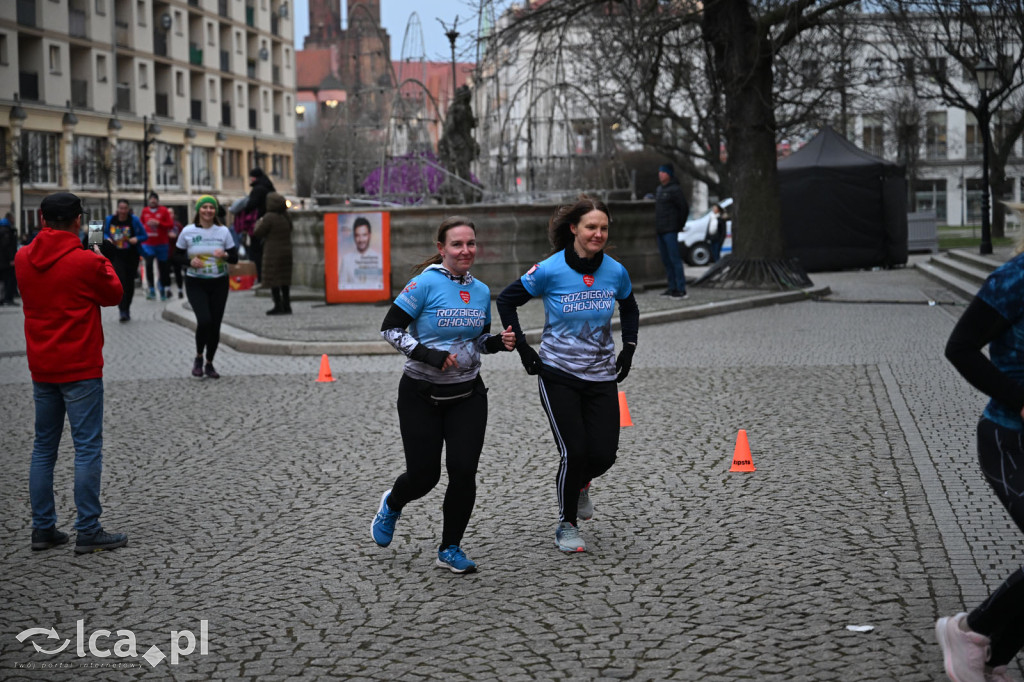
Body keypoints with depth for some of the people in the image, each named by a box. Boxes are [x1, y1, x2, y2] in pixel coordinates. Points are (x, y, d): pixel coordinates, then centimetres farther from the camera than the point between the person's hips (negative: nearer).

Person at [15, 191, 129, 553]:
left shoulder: (23, 259, 3)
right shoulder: (86, 262, -14)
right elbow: (114, 295, 2)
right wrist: (104, 261, 18)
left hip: (41, 369, 6)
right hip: (81, 369, -6)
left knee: (43, 448, 13)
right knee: (87, 448, -2)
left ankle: (43, 528, 15)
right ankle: (88, 531, -1)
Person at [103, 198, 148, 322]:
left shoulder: (134, 220, -6)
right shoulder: (110, 220, 0)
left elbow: (145, 236, -2)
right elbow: (105, 233, 13)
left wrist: (136, 239, -22)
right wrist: (108, 239, -9)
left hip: (132, 256, 0)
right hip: (117, 256, 0)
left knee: (130, 282, 7)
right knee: (120, 280, -17)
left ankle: (127, 308, 28)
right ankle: (123, 311, -18)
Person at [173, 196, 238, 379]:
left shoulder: (223, 231, 2)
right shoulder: (188, 231, -2)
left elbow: (235, 258, 4)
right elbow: (178, 255, 6)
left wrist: (225, 255, -18)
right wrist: (190, 261, -15)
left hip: (219, 283, 2)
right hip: (195, 283, -2)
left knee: (215, 325, 3)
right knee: (204, 320, -19)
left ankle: (209, 364, 20)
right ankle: (198, 358, 5)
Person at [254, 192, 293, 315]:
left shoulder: (269, 217, -16)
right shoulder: (286, 217, 6)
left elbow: (258, 234, -12)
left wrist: (259, 222, 9)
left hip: (273, 252, -7)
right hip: (286, 251, 7)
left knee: (273, 280, -2)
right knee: (284, 280, 12)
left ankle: (278, 306, -4)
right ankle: (286, 305, 13)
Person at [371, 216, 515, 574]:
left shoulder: (481, 291, 5)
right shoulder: (426, 284, -13)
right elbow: (390, 328, -13)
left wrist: (499, 342, -4)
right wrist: (428, 355, -23)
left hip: (467, 395, 4)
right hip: (421, 395, -4)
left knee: (464, 472, -7)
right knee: (424, 475, 2)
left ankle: (450, 549, 12)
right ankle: (392, 504, 39)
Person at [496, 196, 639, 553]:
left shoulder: (616, 272, -2)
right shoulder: (550, 271, -13)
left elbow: (629, 309, 19)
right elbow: (507, 300, 0)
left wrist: (628, 349, 10)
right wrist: (523, 349, -4)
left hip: (602, 376, 3)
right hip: (559, 375, -3)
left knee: (603, 454, -3)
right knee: (574, 452, -10)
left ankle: (580, 485, 34)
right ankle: (566, 526, 13)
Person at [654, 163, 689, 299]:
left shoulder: (674, 189, -10)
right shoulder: (659, 190, 16)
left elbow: (684, 208, -11)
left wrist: (680, 225, -4)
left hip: (670, 230, -9)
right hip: (660, 230, 9)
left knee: (675, 259, -10)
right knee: (666, 260, 10)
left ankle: (681, 289, -10)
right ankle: (672, 288, 16)